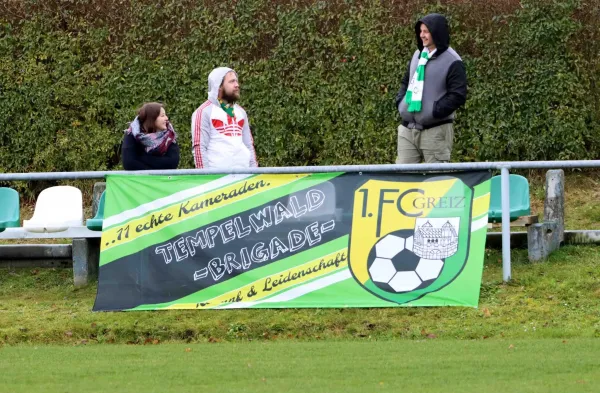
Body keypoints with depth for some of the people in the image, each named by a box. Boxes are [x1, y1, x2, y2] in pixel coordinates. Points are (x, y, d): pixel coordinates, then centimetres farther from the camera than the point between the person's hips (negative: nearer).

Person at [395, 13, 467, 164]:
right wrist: (400, 101, 8)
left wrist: (434, 111, -18)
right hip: (408, 129, 7)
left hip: (435, 131, -7)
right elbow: (406, 81, 25)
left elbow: (458, 96, -15)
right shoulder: (418, 55, 13)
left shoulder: (452, 62, -10)